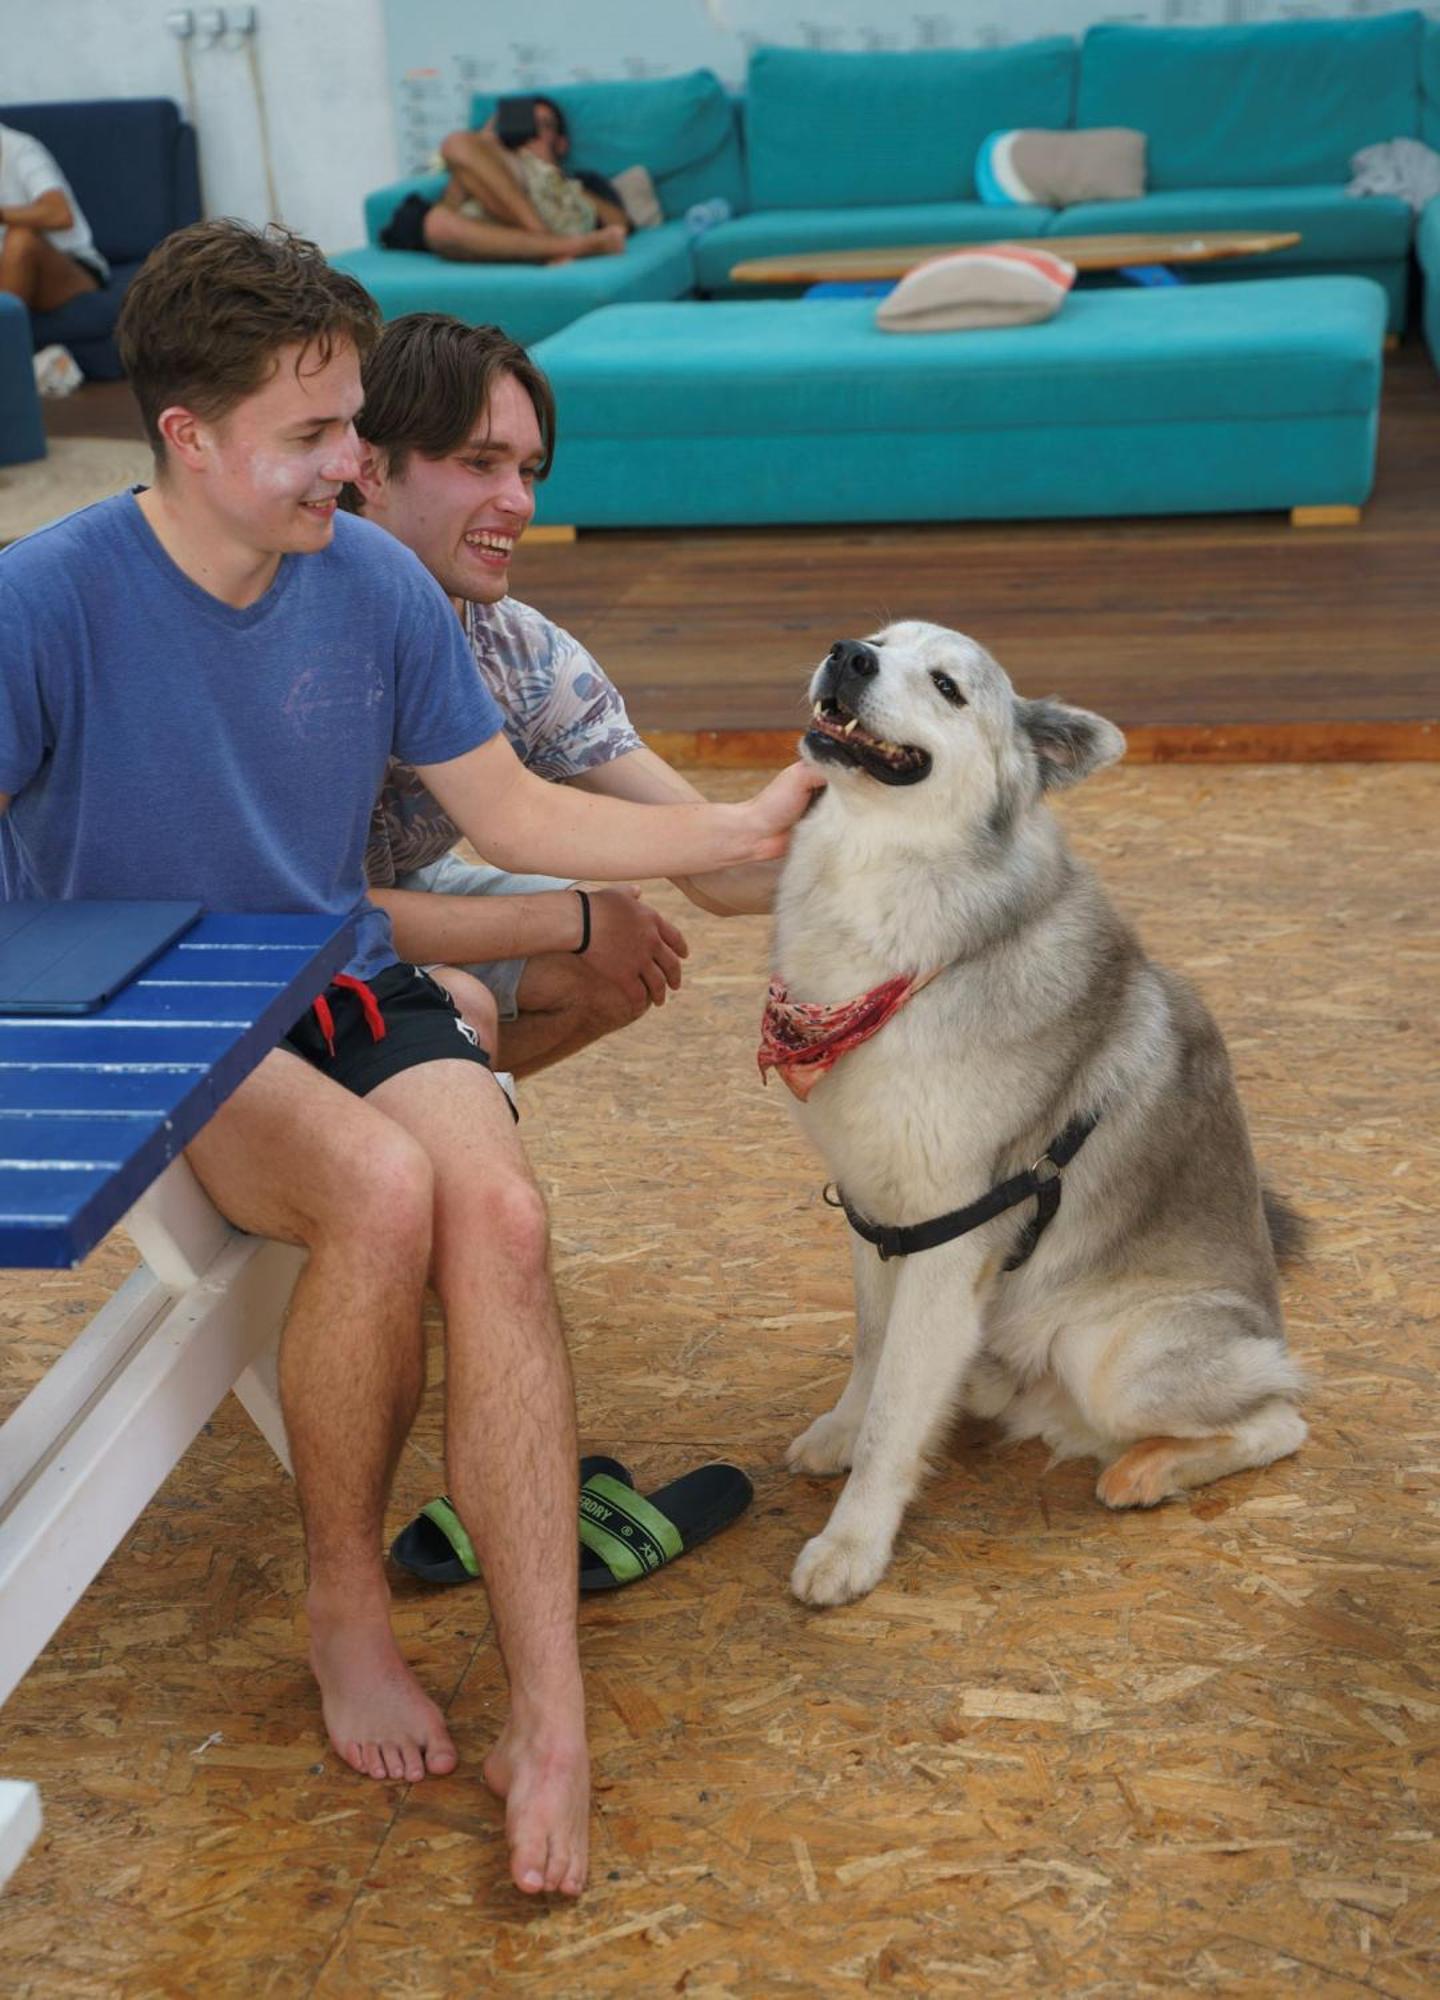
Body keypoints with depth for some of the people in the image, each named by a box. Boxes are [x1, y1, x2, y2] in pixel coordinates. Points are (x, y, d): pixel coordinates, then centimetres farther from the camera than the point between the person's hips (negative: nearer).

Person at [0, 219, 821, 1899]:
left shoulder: (376, 587, 0)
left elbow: (512, 814, 8)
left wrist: (744, 829, 1)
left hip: (345, 988, 4)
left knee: (497, 1208, -28)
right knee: (383, 1187, -33)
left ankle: (549, 1715, -23)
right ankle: (345, 1603, -7)